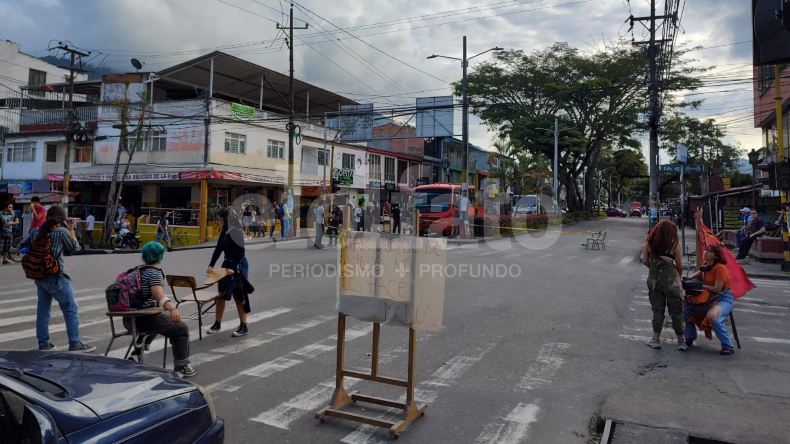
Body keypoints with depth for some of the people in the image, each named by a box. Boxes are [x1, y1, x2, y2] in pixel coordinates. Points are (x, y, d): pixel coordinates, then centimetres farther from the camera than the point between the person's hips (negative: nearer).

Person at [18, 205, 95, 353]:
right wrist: (71, 229, 7)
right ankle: (75, 343, 3)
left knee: (42, 309, 14)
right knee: (71, 309, 1)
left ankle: (43, 343, 20)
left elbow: (21, 246, 14)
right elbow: (75, 247, 1)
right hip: (56, 276, -7)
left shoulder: (35, 231, 4)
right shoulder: (62, 231, -11)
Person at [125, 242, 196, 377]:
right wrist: (172, 309, -46)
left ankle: (137, 353, 27)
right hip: (145, 318, -9)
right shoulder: (155, 273, -12)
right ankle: (181, 367, 2)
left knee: (154, 324, 38)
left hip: (129, 320, 9)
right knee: (181, 329, 2)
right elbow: (158, 294, -31)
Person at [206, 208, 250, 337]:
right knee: (221, 295, 11)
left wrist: (233, 268, -23)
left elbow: (240, 252, -20)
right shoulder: (223, 232, 7)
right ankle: (217, 324, 23)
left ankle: (244, 326, 9)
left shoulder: (237, 232, -16)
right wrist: (211, 265, 1)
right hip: (227, 263, 8)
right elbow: (218, 249, 9)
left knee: (238, 296, -1)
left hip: (239, 265, -8)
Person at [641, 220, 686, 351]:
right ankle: (681, 341, 16)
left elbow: (645, 261, 3)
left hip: (653, 279, 2)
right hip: (671, 280, -2)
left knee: (657, 310, 11)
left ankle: (656, 340, 13)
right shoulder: (674, 245, -7)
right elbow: (679, 266, -3)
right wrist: (678, 277, 15)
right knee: (676, 311, 8)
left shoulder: (649, 243, 0)